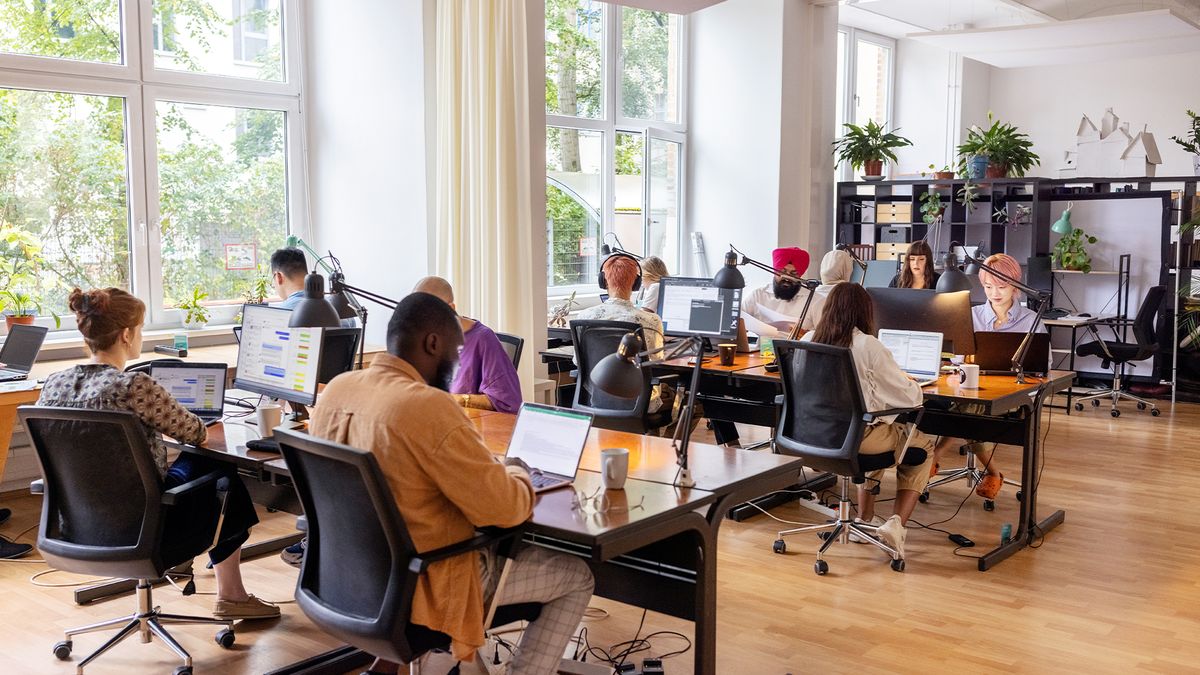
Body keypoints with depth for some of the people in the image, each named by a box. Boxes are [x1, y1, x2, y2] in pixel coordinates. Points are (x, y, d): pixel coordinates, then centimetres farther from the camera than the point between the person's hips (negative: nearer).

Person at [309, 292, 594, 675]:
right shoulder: (428, 407, -27)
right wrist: (517, 473, -1)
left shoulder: (336, 389, -3)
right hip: (423, 587, -8)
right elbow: (504, 509, -23)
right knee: (576, 576, 8)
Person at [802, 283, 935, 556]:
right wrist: (911, 383, 15)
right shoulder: (868, 346, -16)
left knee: (881, 435, 36)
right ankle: (896, 524, 6)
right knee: (924, 447, 21)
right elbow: (909, 397, -8)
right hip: (857, 437, -6)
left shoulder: (809, 340, -1)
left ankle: (865, 519, 33)